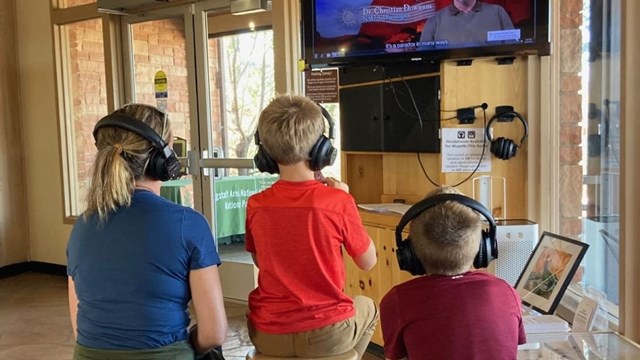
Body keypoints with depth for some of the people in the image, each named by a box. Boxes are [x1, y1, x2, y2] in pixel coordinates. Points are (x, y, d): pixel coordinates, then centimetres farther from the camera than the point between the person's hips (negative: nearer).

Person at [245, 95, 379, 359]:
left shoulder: (255, 205, -9)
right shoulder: (338, 201, -17)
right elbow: (368, 262, -3)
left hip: (266, 336, 2)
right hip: (326, 336, -2)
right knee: (367, 307, 32)